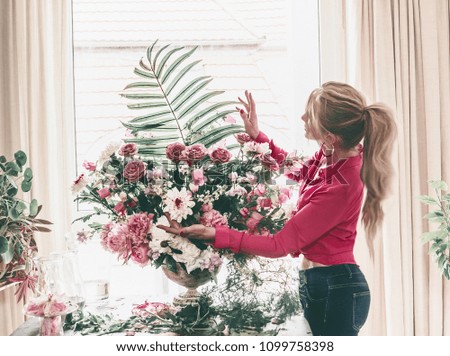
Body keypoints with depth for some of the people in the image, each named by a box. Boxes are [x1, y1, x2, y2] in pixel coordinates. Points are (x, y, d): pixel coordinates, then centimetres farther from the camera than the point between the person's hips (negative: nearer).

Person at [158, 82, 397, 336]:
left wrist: (215, 235, -26)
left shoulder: (341, 187, -27)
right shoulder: (331, 153, -3)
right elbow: (298, 172, 23)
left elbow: (280, 245, -23)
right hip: (314, 284, 9)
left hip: (336, 289, -9)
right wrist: (258, 137, 14)